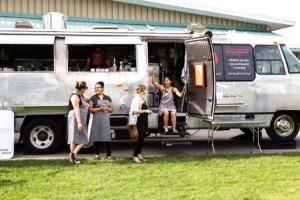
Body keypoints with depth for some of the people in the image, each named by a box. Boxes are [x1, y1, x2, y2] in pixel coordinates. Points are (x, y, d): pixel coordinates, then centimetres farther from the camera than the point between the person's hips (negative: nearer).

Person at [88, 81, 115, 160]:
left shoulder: (108, 98, 13)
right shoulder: (93, 98, 3)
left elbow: (111, 109, 15)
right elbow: (90, 109, -4)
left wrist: (106, 108, -7)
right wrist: (100, 108, -15)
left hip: (106, 120, 2)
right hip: (96, 120, -2)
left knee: (107, 137, -3)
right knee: (96, 137, -1)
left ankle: (108, 155, 1)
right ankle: (96, 154, 12)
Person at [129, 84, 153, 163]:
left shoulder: (142, 98, 15)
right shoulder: (136, 99, -14)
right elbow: (135, 110, -23)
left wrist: (147, 111, 13)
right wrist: (145, 111, -20)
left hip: (144, 120, 9)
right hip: (139, 121, -9)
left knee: (142, 138, 12)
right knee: (140, 139, -8)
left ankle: (139, 154, 21)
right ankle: (135, 156, -1)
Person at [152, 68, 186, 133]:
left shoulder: (174, 89, 1)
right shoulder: (162, 88, 3)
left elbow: (180, 95, -12)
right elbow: (154, 82, -5)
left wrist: (183, 90, -30)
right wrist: (153, 74, -15)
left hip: (171, 105, 0)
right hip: (163, 105, 0)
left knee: (173, 113, -31)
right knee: (166, 112, -32)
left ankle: (174, 128, -26)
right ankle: (165, 127, -19)